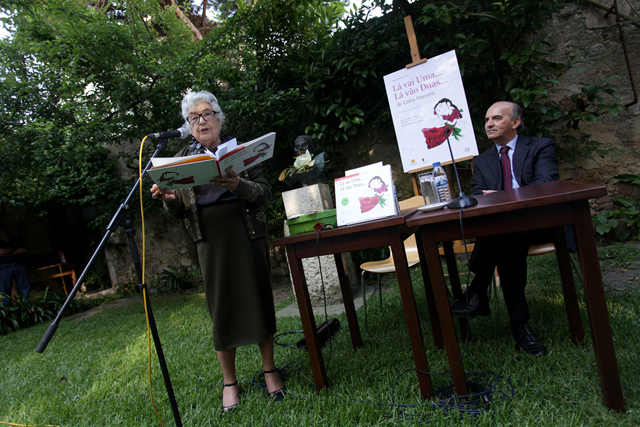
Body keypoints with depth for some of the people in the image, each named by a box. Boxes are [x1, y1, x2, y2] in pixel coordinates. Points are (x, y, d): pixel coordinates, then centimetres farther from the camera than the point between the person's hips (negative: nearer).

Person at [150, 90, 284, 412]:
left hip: (247, 234, -1)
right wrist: (169, 200, -12)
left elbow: (265, 193, 0)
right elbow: (180, 212, 11)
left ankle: (270, 370, 20)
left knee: (259, 298, 2)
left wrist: (238, 185, -20)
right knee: (221, 305, 3)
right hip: (210, 239, 1)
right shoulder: (182, 159, 12)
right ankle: (229, 381, 19)